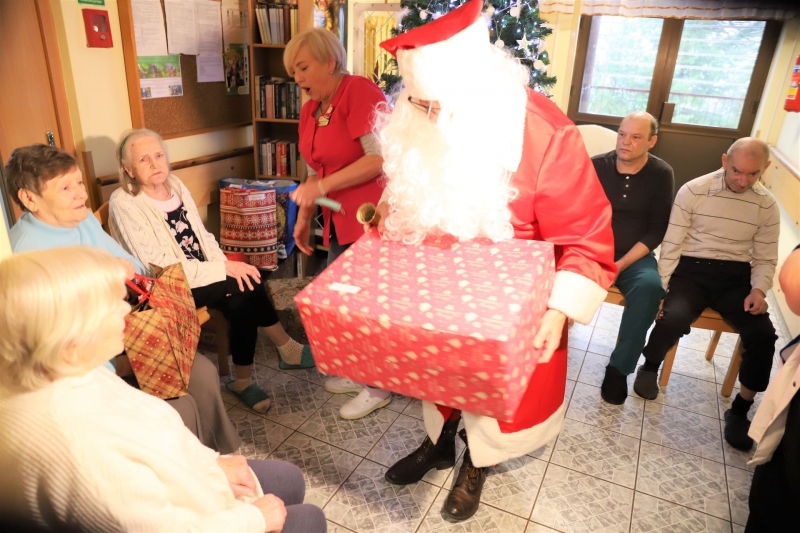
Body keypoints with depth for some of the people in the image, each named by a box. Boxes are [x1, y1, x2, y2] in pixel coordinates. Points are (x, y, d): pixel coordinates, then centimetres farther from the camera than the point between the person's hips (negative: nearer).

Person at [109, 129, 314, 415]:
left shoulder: (176, 185, 5)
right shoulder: (124, 204, -15)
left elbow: (203, 237, 8)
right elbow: (160, 267, -19)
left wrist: (225, 266, -13)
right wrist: (224, 270, -22)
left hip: (199, 275, 6)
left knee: (241, 301, -22)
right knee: (248, 283, -22)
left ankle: (243, 381, -4)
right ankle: (288, 350, -4)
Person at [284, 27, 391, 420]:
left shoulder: (360, 92, -12)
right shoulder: (309, 110, 13)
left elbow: (381, 158, -21)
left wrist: (322, 187, -21)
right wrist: (304, 218, 16)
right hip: (339, 223, 8)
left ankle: (379, 387, 21)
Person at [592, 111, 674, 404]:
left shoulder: (661, 174, -2)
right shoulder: (596, 165, -2)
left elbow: (657, 230, -2)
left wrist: (623, 263, -15)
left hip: (635, 255, 0)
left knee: (650, 286, -32)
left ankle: (619, 367, -19)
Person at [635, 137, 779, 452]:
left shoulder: (767, 205, 4)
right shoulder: (693, 191, -5)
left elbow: (766, 259, 10)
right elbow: (671, 245, -6)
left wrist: (758, 289, -10)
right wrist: (661, 288, -15)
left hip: (735, 276, 3)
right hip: (691, 269, -3)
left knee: (763, 334, -20)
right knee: (673, 318, -32)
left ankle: (740, 410, 2)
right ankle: (650, 367, 2)